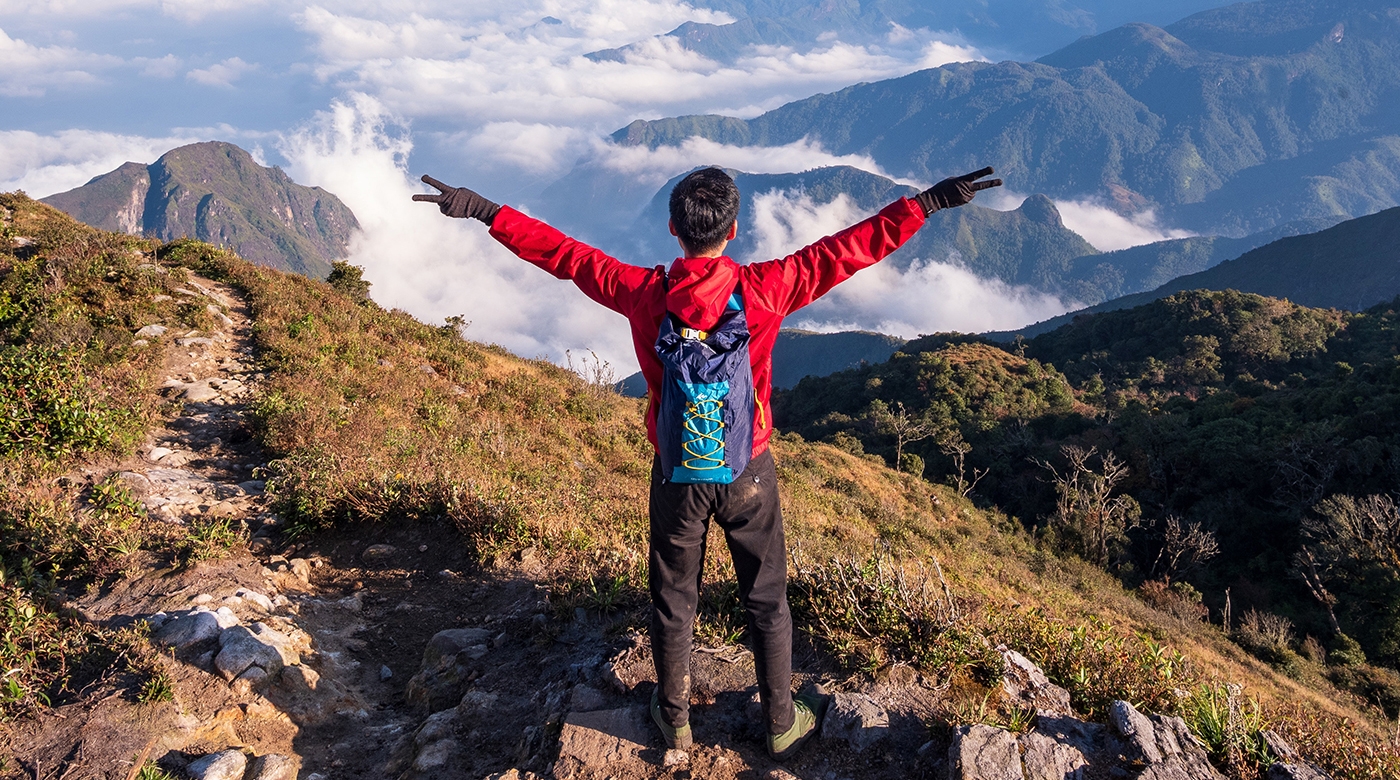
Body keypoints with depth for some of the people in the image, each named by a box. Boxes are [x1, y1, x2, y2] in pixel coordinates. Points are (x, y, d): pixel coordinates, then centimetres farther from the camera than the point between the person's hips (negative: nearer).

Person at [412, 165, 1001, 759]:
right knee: (766, 599, 17)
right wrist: (929, 202, -7)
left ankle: (675, 718, 38)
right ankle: (782, 723, 33)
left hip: (676, 475, 1)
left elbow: (562, 253, -5)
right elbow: (851, 247, -14)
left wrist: (483, 211, 5)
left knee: (673, 599, 19)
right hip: (748, 473, -1)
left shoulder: (643, 293, -15)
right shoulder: (766, 288, -18)